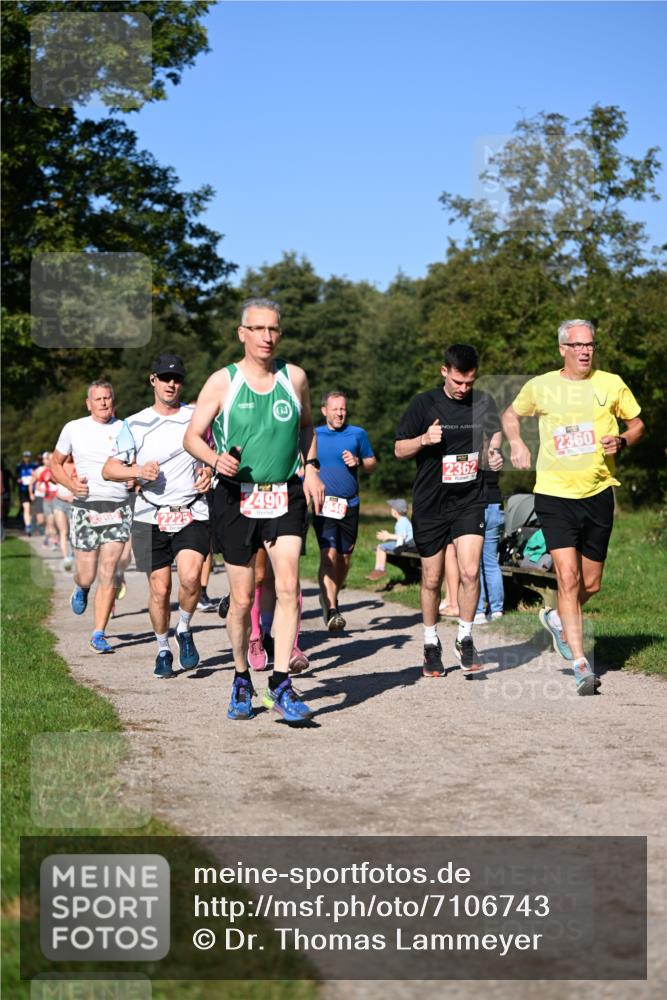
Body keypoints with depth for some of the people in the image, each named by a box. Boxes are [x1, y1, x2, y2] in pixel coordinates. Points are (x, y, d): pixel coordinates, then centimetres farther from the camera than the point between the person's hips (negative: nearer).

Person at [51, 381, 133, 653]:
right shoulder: (73, 429, 5)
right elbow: (56, 463, 15)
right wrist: (71, 484, -3)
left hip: (118, 508, 0)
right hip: (85, 507, 0)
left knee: (108, 574, -7)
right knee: (86, 575, 0)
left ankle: (99, 634, 2)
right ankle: (81, 589, 39)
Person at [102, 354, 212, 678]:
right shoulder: (135, 424, 4)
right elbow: (109, 469, 5)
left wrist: (209, 472, -3)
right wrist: (138, 471, -13)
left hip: (193, 514, 0)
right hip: (151, 517, 0)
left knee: (190, 577, -20)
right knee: (159, 589, 1)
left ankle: (184, 631, 7)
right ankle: (163, 650, 22)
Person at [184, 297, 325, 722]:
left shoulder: (295, 377, 5)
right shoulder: (222, 382, -2)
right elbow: (193, 436, 1)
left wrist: (311, 467, 7)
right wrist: (216, 458, -19)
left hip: (286, 496, 1)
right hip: (237, 497, -1)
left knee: (289, 586, -15)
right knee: (243, 598, 4)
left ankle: (281, 684, -11)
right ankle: (242, 679, 25)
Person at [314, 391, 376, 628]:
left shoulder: (357, 434, 8)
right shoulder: (313, 436, 7)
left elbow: (372, 463, 15)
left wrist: (358, 462, -6)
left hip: (350, 504, 3)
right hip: (323, 504, -2)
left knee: (344, 557, 10)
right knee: (329, 554, -17)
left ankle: (330, 598, 32)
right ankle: (331, 610, -20)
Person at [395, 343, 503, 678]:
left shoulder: (484, 402, 3)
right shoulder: (424, 404, -5)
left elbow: (494, 434, 22)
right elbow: (399, 449, -1)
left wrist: (494, 453, 0)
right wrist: (423, 440, -21)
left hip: (470, 502, 1)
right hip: (430, 504, -1)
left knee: (470, 572, -13)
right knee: (432, 579, 7)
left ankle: (465, 638, 6)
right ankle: (431, 644, 24)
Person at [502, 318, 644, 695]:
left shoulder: (611, 384, 2)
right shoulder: (540, 387, 1)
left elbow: (637, 423, 15)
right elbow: (511, 414, 20)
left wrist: (621, 441, -6)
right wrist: (517, 444, 3)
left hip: (599, 493, 2)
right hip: (554, 494, -2)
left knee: (591, 584, 10)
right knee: (568, 578, -14)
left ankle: (557, 618, 42)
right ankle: (581, 665, -11)